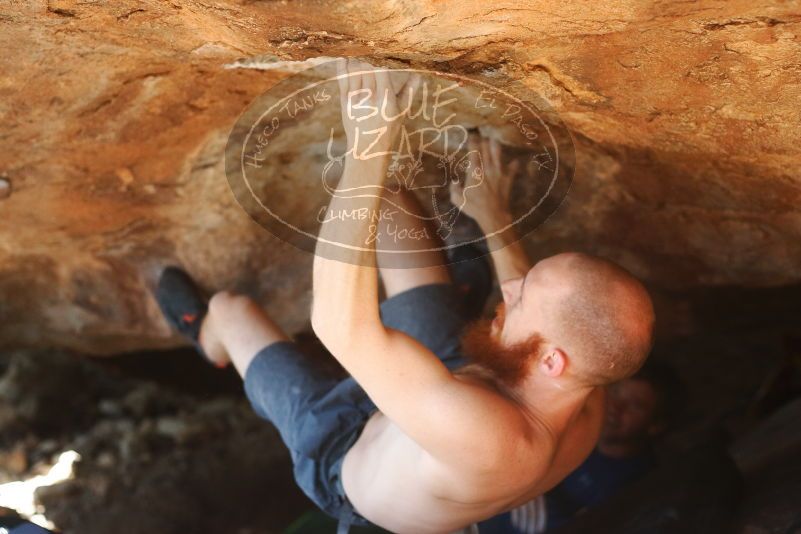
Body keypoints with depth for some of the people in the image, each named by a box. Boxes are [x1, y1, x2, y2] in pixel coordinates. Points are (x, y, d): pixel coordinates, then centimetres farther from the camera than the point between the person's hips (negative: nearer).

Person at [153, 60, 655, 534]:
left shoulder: (483, 436, -52)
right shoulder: (583, 394, -26)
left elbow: (341, 323, -52)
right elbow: (531, 318, 1)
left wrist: (367, 151, -52)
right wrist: (494, 219, 7)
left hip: (345, 459, -5)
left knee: (232, 305, 13)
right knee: (392, 208, -2)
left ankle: (214, 338, 51)